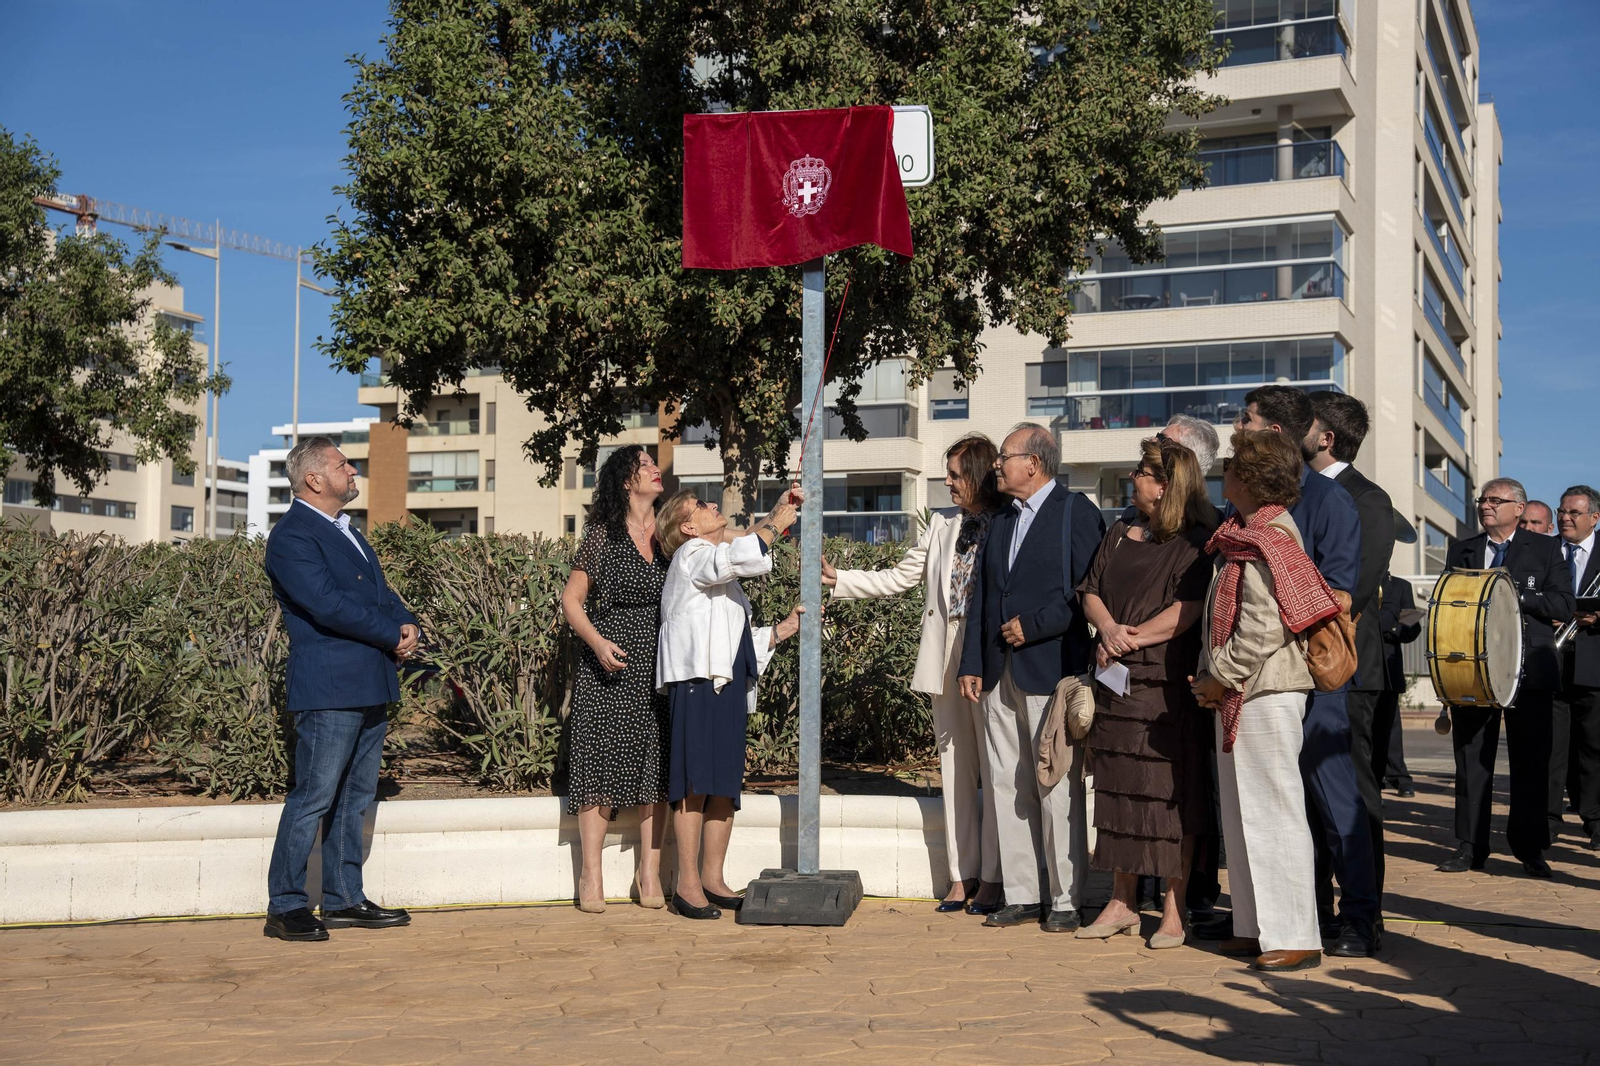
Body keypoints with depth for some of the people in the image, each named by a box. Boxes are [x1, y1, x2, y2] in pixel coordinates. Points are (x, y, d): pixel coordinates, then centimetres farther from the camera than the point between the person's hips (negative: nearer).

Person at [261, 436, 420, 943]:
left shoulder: (347, 531, 21)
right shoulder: (291, 536, -10)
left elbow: (381, 592, 19)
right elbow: (329, 604, -19)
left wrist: (408, 625, -2)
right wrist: (394, 635, -13)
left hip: (371, 689, 9)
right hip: (328, 690, -9)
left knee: (355, 797, 13)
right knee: (313, 797, -6)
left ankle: (344, 899, 21)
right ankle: (285, 907, 2)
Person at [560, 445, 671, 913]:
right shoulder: (603, 535, 0)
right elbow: (571, 599, 1)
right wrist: (598, 642, -14)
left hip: (661, 665, 4)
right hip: (608, 664, -3)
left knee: (657, 765, 2)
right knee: (600, 762, -3)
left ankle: (650, 875, 7)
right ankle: (591, 875, 4)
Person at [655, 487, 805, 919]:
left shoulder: (723, 578, 29)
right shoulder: (691, 555, 2)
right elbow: (737, 556, -20)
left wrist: (783, 629, 15)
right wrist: (775, 525, -5)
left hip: (730, 685, 9)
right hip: (698, 681, -9)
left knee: (725, 785, 6)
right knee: (695, 783, -10)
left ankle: (712, 880, 11)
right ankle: (687, 884, -8)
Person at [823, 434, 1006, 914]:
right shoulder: (941, 523, 14)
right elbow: (901, 578, 18)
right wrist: (839, 579, 12)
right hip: (946, 659, 6)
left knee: (994, 769, -1)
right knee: (955, 767, 9)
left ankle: (991, 878, 6)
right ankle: (962, 874, 15)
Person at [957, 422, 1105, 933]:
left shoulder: (1076, 513, -3)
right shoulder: (1001, 522, 19)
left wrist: (1033, 626, -12)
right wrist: (972, 664, 10)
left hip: (1051, 673, -7)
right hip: (1000, 676, 7)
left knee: (1057, 789, -3)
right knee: (1007, 786, 7)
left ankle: (1066, 901, 5)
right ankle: (1020, 896, 15)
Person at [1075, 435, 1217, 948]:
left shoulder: (1195, 541, -5)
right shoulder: (1119, 534, 16)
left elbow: (1187, 609, -14)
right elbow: (1090, 592, 12)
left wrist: (1130, 639, -12)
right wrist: (1109, 629, -8)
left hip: (1168, 684, -6)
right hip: (1116, 683, 6)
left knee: (1171, 794, -2)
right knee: (1118, 788, 9)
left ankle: (1174, 908, 5)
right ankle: (1123, 903, 17)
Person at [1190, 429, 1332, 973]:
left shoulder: (1265, 541, -15)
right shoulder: (1248, 536, 16)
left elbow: (1264, 629, -23)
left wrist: (1220, 678, -14)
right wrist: (1217, 680, 10)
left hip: (1264, 693, -10)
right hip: (1243, 694, 10)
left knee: (1273, 812, -6)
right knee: (1244, 813, 14)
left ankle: (1295, 938, -1)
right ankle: (1258, 927, 21)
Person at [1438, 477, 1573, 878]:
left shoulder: (1546, 549, 7)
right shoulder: (1460, 551, 14)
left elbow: (1563, 605, -3)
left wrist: (1516, 597, -15)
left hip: (1529, 670, -2)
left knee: (1530, 764, 1)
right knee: (1471, 762, 3)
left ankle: (1530, 850, 10)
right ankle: (1470, 848, 9)